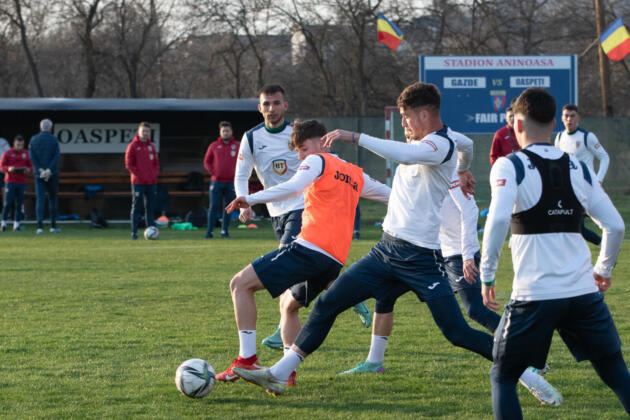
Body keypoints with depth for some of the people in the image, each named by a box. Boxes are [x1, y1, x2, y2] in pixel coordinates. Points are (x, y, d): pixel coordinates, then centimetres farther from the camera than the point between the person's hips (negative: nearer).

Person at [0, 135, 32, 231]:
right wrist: (9, 169, -18)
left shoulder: (26, 154, 10)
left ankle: (16, 223, 4)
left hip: (22, 182, 2)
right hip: (10, 182, -2)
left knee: (19, 203, -1)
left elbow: (31, 167, 13)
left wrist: (28, 170, -10)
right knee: (8, 202, -7)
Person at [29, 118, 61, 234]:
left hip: (39, 174, 1)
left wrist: (40, 169, -8)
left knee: (40, 199, -3)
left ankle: (40, 226, -16)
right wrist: (49, 170, -14)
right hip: (52, 174, -1)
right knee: (53, 198, 11)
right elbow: (56, 156, -11)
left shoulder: (34, 139, 5)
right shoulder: (54, 140, -1)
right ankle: (53, 226, 14)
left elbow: (32, 156, -4)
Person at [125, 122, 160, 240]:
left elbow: (156, 163, 19)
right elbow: (129, 164, -6)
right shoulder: (133, 146, -3)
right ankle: (134, 232, -3)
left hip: (151, 182, 5)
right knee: (136, 207, -3)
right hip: (138, 182, -5)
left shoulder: (151, 146, 13)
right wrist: (139, 175, -12)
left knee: (150, 208, 7)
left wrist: (155, 175, 2)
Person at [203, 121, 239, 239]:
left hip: (231, 182, 1)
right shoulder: (214, 146, 7)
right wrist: (213, 172, -1)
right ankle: (209, 231, -6)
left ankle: (225, 231, 10)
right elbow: (206, 162, 12)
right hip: (216, 182, -1)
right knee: (214, 206, -5)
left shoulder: (237, 146, 6)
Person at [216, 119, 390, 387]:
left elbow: (293, 187, -16)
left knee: (241, 284, -7)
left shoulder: (318, 161, 3)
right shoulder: (355, 175, 25)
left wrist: (250, 199, -21)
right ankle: (287, 372, 16)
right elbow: (391, 195, 38)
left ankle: (247, 359, -17)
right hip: (335, 261, 9)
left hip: (310, 247, -9)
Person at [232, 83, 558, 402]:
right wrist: (462, 171, 56)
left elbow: (403, 154, -38)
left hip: (420, 257, -9)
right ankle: (278, 374, 6)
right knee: (326, 305, 3)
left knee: (458, 333, -10)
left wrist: (354, 137, -36)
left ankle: (526, 371, 3)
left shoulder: (441, 144, -15)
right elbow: (466, 145, 35)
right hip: (388, 249, 9)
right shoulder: (427, 139, 13)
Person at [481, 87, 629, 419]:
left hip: (534, 296, -4)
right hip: (584, 292, 4)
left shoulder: (509, 166, -3)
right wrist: (603, 270, 27)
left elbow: (498, 219, -19)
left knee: (503, 377, 12)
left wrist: (487, 275, -10)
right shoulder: (579, 169, 11)